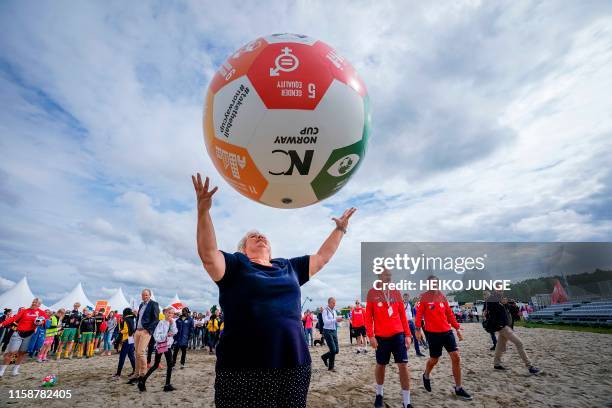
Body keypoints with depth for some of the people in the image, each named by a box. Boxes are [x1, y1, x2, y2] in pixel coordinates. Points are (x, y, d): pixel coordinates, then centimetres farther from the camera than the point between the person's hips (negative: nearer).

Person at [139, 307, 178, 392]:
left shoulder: (173, 322, 5)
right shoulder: (162, 322, -12)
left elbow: (175, 332, -10)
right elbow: (156, 335, -17)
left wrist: (172, 323, -18)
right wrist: (166, 335, -28)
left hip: (168, 345, 5)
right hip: (160, 345, -5)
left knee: (170, 364, 1)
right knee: (156, 365, 2)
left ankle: (167, 385, 10)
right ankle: (142, 381, 20)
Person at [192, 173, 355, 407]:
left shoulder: (289, 267, 15)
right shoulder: (234, 265, 2)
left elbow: (322, 258, 22)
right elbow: (208, 254, -16)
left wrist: (340, 229, 23)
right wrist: (203, 211, -27)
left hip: (293, 364, 5)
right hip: (243, 368, -4)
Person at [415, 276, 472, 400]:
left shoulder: (442, 296, 6)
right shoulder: (424, 297, -9)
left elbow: (449, 313, 14)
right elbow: (419, 314, -11)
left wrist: (457, 328, 13)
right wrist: (418, 329, -17)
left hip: (447, 331, 5)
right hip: (433, 333, -5)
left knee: (456, 357, 1)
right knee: (434, 359, 6)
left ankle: (458, 389, 15)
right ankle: (426, 376, 37)